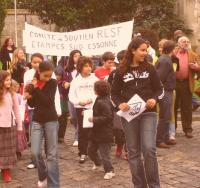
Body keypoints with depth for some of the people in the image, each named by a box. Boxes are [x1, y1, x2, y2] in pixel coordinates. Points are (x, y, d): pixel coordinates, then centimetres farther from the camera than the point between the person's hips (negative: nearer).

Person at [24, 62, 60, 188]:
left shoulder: (53, 83, -8)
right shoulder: (33, 83, 0)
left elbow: (48, 101, -19)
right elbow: (32, 104, 7)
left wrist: (36, 88, -20)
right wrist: (28, 97, -13)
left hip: (51, 120, -3)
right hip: (37, 121, 3)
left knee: (52, 154, 0)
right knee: (35, 152, -6)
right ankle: (43, 176, 21)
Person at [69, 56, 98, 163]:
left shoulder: (95, 79, 2)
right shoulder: (76, 80, 3)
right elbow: (71, 96, 1)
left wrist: (92, 99, -17)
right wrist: (79, 102, -15)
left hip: (93, 107, 0)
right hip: (80, 108, 0)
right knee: (82, 131, 1)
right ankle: (83, 153, 8)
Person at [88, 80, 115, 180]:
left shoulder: (103, 102, -24)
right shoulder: (100, 100, 9)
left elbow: (107, 117, -28)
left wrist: (94, 119, -25)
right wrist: (92, 117, 12)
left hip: (104, 133, -11)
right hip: (96, 132, 11)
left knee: (104, 153, -3)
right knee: (91, 149, 22)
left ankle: (109, 171, 7)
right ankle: (97, 162, 45)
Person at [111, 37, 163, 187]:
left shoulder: (149, 68, 4)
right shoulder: (121, 71, 3)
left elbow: (159, 89, 8)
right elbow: (114, 93, 7)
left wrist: (155, 99, -12)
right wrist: (120, 104, -13)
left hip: (148, 113, -1)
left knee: (149, 149, -13)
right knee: (133, 151, 6)